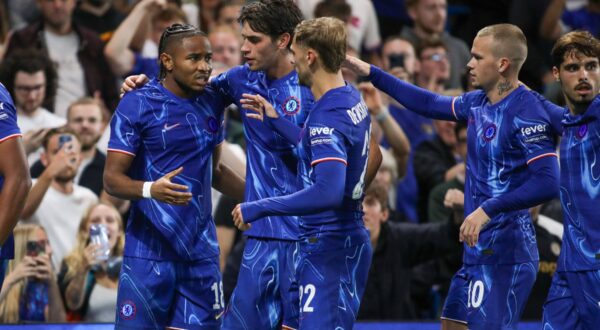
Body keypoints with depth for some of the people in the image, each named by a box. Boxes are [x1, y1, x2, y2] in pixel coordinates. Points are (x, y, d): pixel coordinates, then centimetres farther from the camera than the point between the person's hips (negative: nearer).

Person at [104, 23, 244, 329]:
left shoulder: (212, 102, 11)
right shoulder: (136, 105, -7)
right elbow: (112, 179, -11)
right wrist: (150, 189, -30)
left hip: (201, 250, 5)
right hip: (149, 250, -5)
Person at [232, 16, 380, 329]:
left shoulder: (327, 116, -22)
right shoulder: (353, 99, 8)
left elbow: (328, 192, -33)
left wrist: (259, 208, -27)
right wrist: (276, 121, 27)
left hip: (327, 247, -10)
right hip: (351, 241, 10)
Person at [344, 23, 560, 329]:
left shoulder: (527, 112, -16)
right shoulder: (477, 103, 10)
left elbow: (547, 183, -24)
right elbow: (430, 104, 27)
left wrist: (488, 210, -28)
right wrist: (370, 72, 27)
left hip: (505, 253, -9)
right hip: (478, 248, 9)